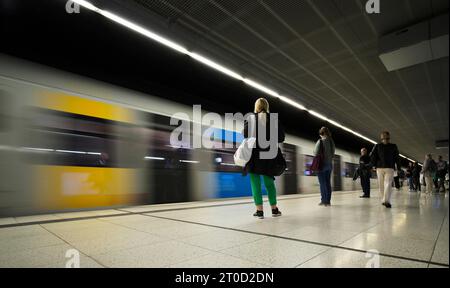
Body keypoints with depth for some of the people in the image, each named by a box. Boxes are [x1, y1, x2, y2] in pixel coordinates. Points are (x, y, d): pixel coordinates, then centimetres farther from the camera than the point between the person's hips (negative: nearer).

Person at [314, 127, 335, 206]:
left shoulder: (320, 141, -10)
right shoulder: (331, 142, 7)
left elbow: (316, 153, -8)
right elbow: (333, 154, 10)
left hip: (322, 164, -6)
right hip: (330, 164, 6)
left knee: (322, 183, -2)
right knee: (328, 183, 9)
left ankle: (324, 200, 0)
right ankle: (328, 201, 13)